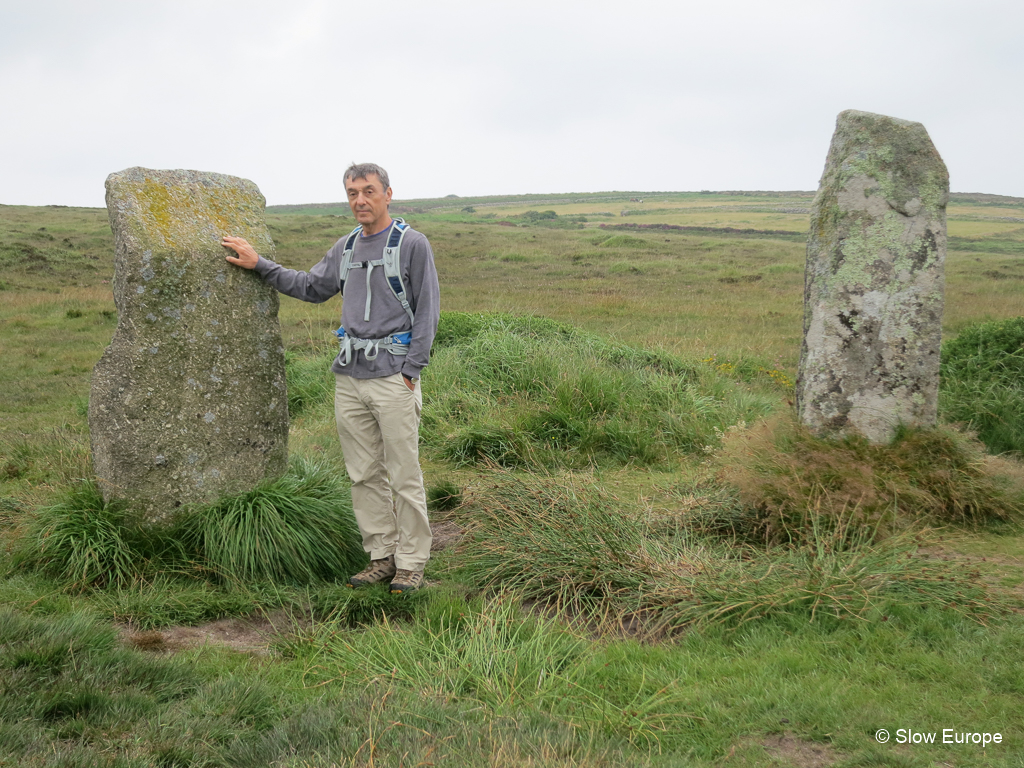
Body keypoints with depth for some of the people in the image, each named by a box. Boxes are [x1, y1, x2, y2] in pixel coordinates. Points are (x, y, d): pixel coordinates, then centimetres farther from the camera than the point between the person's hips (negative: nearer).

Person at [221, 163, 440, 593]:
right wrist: (259, 264, 22)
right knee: (364, 474, 8)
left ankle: (411, 561, 9)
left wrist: (410, 370, -11)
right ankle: (382, 555, 19)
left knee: (403, 476, -1)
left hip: (393, 375, -6)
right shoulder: (346, 247, 14)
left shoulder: (412, 244, -4)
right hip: (349, 375, 6)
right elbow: (311, 288, 27)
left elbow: (427, 311, -5)